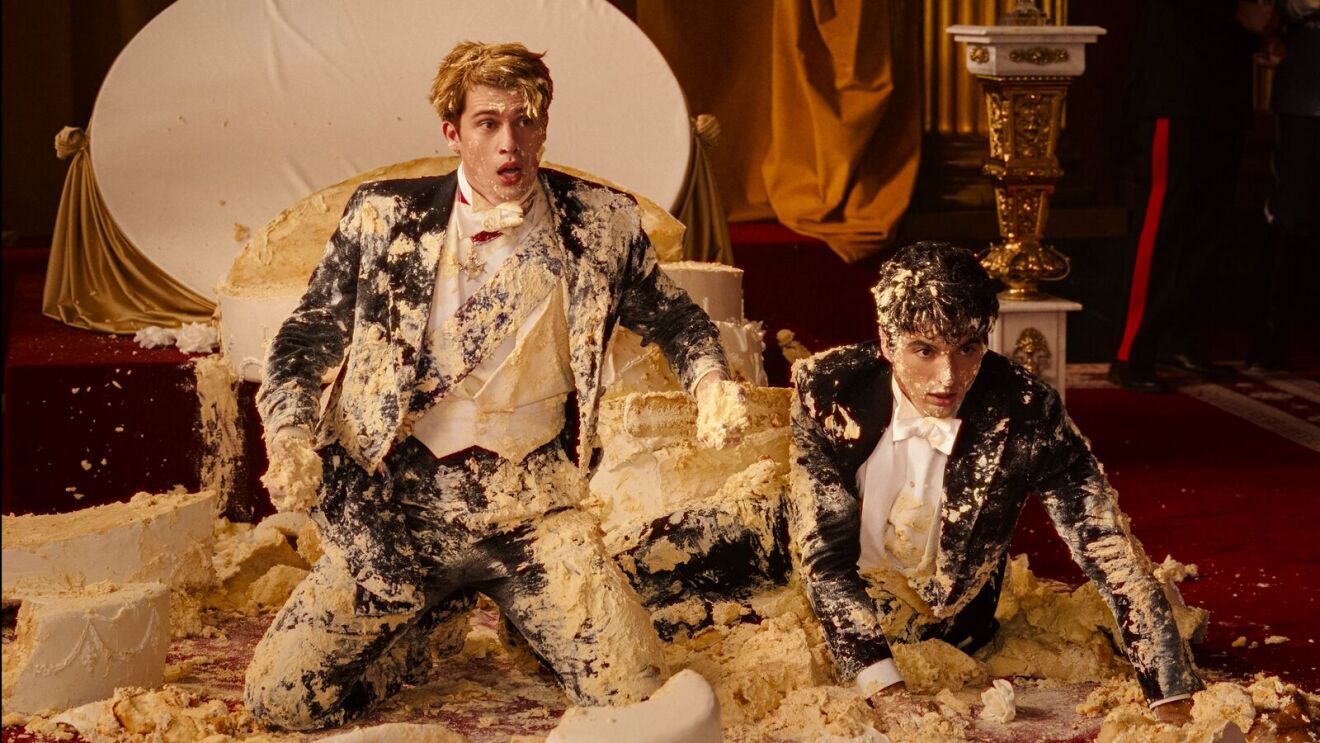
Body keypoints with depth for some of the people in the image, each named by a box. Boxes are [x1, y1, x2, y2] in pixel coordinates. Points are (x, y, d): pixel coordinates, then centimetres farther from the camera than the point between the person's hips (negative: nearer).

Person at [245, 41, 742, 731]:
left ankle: (513, 613, 18)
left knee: (633, 692, -14)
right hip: (390, 511, 0)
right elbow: (306, 341, 8)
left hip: (530, 510, 0)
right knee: (278, 700, -9)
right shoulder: (382, 217, 2)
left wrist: (710, 383, -5)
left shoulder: (602, 223, 3)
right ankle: (424, 621, 21)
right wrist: (290, 438, -10)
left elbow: (672, 317, 17)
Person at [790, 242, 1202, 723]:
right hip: (834, 639, 0)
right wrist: (885, 692, -36)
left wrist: (1175, 703, -32)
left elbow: (1112, 554, -22)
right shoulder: (828, 391, -22)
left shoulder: (1025, 413, -23)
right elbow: (823, 553, -22)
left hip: (954, 643, 0)